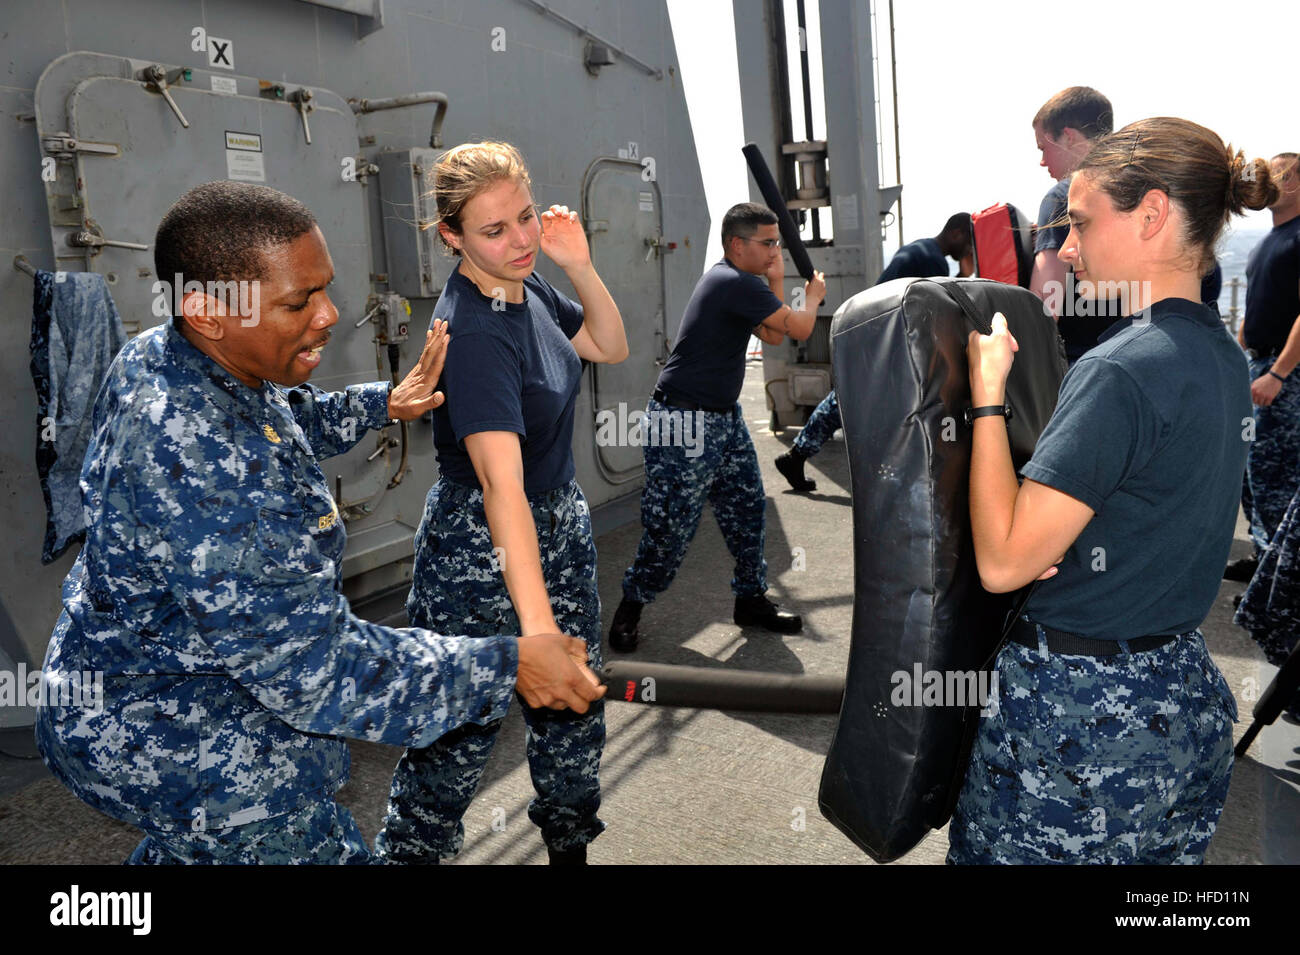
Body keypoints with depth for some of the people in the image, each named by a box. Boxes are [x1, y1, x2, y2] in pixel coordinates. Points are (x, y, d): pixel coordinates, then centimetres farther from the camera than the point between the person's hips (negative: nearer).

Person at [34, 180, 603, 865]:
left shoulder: (159, 359, -8)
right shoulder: (205, 467, -39)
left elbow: (285, 423, 16)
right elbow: (317, 672, -34)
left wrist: (382, 404, 6)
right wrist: (508, 667, -31)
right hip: (177, 750, -9)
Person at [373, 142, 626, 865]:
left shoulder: (528, 287, -1)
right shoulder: (472, 332, -27)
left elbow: (611, 347, 12)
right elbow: (502, 482, -37)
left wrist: (580, 266, -5)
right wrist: (536, 623, -45)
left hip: (561, 526, 9)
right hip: (482, 553, -9)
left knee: (576, 705, 21)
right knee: (459, 736, 3)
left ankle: (571, 845, 44)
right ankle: (407, 853, 28)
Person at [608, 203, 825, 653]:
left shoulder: (736, 282, 13)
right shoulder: (736, 283, -19)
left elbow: (774, 336, 16)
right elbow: (800, 329, -14)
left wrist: (775, 281, 7)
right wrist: (813, 295, 7)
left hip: (724, 417, 10)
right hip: (684, 424, -10)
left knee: (747, 507, 12)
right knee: (672, 526, -3)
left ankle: (751, 599, 24)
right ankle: (630, 609, 13)